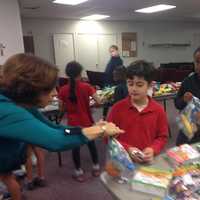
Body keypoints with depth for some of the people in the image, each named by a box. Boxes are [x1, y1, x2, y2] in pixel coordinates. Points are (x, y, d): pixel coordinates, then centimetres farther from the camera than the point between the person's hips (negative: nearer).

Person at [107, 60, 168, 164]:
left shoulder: (158, 110, -1)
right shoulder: (117, 108, -5)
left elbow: (162, 137, 7)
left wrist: (153, 149, -11)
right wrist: (127, 149, -13)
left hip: (148, 161, 2)